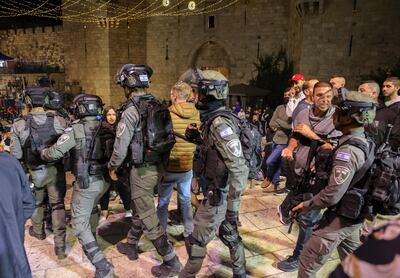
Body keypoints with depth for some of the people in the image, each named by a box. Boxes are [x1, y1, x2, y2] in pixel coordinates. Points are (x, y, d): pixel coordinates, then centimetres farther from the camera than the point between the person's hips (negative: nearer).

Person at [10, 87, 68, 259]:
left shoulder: (19, 125, -12)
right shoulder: (59, 121, -12)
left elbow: (16, 155, -9)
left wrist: (28, 159, 12)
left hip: (34, 172, 1)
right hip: (55, 170, -1)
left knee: (36, 203, 25)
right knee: (58, 206, 8)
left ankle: (38, 231, 49)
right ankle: (60, 246, 7)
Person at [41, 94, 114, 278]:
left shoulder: (75, 130, -12)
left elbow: (55, 153, -14)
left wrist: (42, 153, 7)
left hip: (86, 183, -6)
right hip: (104, 180, 6)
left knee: (80, 224, 2)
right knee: (92, 207, 32)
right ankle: (91, 242, 48)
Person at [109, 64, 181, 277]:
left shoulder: (132, 110, -17)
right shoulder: (158, 106, 5)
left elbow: (121, 146, -15)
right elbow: (166, 137, 9)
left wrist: (112, 167, 2)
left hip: (143, 170, -8)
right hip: (158, 167, 8)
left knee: (148, 219, 4)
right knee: (139, 208, 25)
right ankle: (131, 246, 44)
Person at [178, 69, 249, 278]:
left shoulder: (220, 124, -24)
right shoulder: (213, 119, 5)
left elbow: (239, 169, -27)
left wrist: (233, 205, -24)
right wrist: (196, 137, 2)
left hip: (218, 195, -9)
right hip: (219, 191, 9)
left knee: (196, 241, 6)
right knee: (229, 235, 23)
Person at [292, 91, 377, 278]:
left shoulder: (348, 151, -27)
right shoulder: (364, 143, 3)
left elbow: (332, 195, -28)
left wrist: (306, 205, -15)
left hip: (339, 218, -9)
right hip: (354, 216, 9)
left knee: (308, 263, 4)